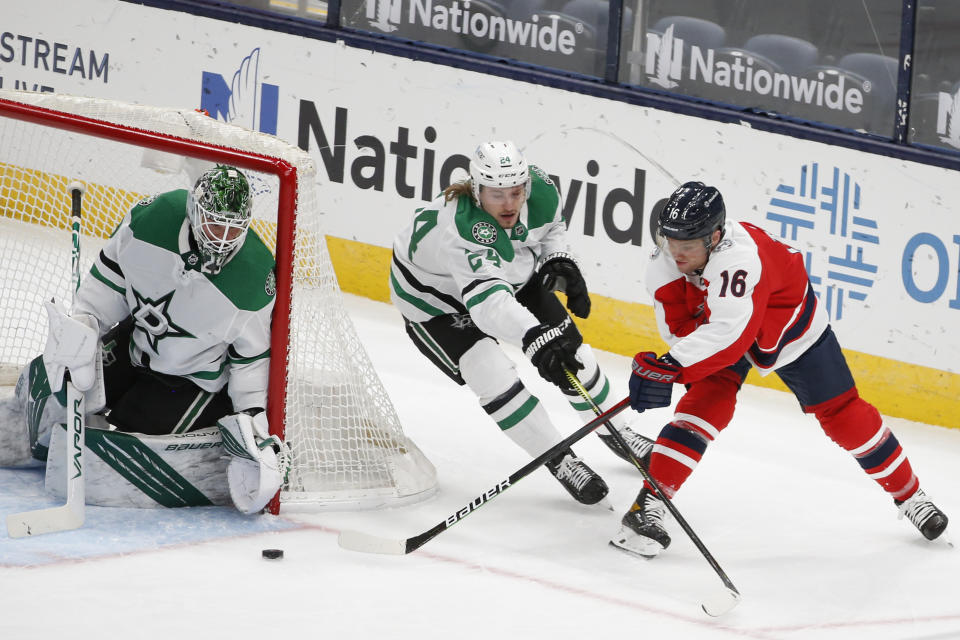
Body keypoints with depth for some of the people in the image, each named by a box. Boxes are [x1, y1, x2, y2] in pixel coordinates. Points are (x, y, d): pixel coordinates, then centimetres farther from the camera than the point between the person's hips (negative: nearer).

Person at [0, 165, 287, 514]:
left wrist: (253, 416, -19)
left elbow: (252, 355, -14)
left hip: (192, 378, -4)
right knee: (48, 379, 0)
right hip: (135, 340, 4)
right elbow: (112, 270, -3)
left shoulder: (258, 276, -28)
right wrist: (84, 323, -8)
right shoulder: (154, 216, -22)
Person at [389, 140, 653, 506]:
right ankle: (560, 461, -2)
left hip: (512, 276, 6)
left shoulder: (540, 190, -23)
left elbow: (552, 226, 4)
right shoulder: (464, 230, -45)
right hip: (433, 296, -6)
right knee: (496, 379, -21)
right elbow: (487, 299, -59)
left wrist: (560, 261, -14)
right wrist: (535, 338, -72)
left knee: (570, 354, 7)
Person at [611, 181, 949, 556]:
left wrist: (672, 367, -60)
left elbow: (730, 333, -55)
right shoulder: (666, 259, -25)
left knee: (843, 415, 5)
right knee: (706, 401, -20)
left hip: (790, 326, -4)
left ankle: (907, 494, 24)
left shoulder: (739, 257, -46)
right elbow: (678, 320, -12)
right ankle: (648, 506, -22)